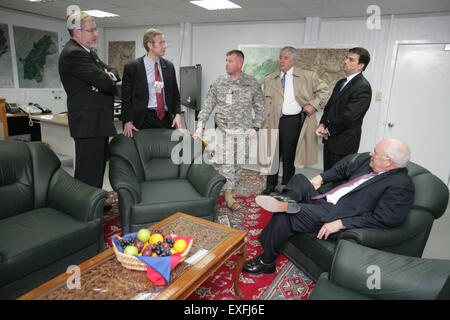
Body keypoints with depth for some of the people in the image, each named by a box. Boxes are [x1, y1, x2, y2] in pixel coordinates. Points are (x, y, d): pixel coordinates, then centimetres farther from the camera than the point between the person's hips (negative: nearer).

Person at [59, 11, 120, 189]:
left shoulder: (87, 51, 17)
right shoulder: (73, 54, -15)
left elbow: (113, 72, 14)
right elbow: (105, 82, -22)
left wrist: (108, 75, -10)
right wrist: (108, 79, 2)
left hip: (98, 121, 10)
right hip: (88, 123, -10)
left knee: (98, 167, 17)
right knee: (88, 174, -6)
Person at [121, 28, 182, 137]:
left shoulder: (169, 66, 12)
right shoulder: (132, 67, 0)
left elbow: (175, 94, 15)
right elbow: (126, 97, 1)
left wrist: (177, 114, -2)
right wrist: (127, 122, -9)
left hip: (166, 118, 3)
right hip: (143, 119, -3)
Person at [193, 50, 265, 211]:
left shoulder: (252, 83, 2)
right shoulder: (219, 82, 5)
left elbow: (260, 109, 6)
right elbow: (207, 106, 5)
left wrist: (255, 127, -5)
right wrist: (200, 126, -4)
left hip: (243, 132, 0)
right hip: (223, 131, 0)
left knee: (238, 164, 8)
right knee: (225, 164, -5)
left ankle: (231, 189, 25)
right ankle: (228, 193, 5)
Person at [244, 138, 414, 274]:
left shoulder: (401, 185, -14)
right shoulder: (371, 163, 10)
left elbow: (382, 219, -22)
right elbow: (345, 169, 23)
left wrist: (340, 224, -25)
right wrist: (320, 178, 8)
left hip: (335, 216, -9)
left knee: (283, 216, -18)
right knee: (299, 179, 10)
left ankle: (266, 261, 0)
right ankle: (288, 202, -22)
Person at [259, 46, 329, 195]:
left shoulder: (307, 76, 5)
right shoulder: (269, 79, 11)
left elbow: (323, 89, 13)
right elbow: (266, 104, 9)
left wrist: (314, 105, -2)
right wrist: (265, 124, 1)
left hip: (293, 121, -2)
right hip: (274, 122, 3)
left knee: (288, 158, 5)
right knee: (272, 155, 11)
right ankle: (270, 186, 29)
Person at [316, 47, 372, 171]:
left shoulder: (363, 87, -16)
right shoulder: (341, 83, 14)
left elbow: (348, 116, -22)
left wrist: (329, 130, -10)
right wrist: (322, 125, -1)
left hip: (344, 142, -8)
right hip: (329, 138, 8)